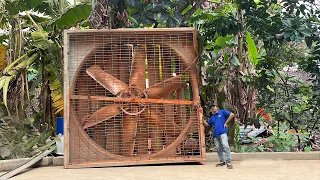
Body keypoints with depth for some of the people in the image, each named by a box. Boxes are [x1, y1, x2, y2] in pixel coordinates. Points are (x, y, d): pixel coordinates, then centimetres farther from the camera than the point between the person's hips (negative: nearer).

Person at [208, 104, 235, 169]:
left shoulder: (222, 112, 9)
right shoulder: (212, 118, 24)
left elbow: (232, 114, 0)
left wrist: (226, 123, -3)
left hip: (222, 132, -6)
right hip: (216, 134, 6)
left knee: (225, 146, -18)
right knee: (219, 149, 9)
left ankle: (228, 162, -19)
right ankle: (222, 161, 19)